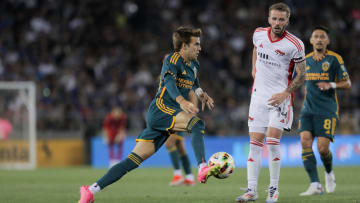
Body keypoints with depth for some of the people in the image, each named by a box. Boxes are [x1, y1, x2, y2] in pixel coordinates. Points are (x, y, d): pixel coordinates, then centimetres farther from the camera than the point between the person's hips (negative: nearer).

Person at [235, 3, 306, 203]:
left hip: (280, 97, -4)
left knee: (272, 141, -14)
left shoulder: (295, 44, -12)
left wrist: (284, 94, -15)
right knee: (255, 143, -1)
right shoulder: (259, 34, 1)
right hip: (259, 95, 4)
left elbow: (301, 76, -5)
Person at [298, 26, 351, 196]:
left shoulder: (334, 59, -2)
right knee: (305, 141, -17)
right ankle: (315, 185, -16)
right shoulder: (306, 59, 13)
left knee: (323, 148, -13)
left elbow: (347, 84, -1)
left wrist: (332, 85, -17)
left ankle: (329, 172, 22)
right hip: (308, 110, 4)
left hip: (327, 110, -4)